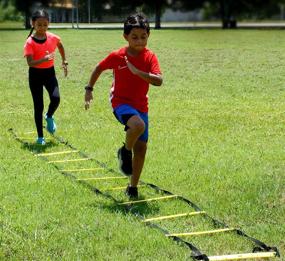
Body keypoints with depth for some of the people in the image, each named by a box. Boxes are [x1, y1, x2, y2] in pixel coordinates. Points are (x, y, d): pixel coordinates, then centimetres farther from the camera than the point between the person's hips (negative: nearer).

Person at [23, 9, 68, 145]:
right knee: (38, 106, 0)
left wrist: (64, 61, 20)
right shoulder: (30, 42, -16)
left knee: (56, 98, -20)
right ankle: (40, 136, 12)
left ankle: (49, 117, 14)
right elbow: (30, 63, -25)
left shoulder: (53, 38, -5)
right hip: (35, 74, -3)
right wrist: (44, 59, -39)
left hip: (49, 72, 3)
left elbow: (60, 45, 20)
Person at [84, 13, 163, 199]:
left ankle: (133, 187, 22)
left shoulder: (150, 57, -8)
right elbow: (99, 68, 9)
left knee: (141, 147, 4)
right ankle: (125, 152, -4)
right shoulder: (117, 56, -10)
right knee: (138, 125, -35)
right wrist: (89, 89, 8)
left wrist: (137, 71, -30)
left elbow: (159, 81, -22)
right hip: (121, 102, -3)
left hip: (140, 105, 3)